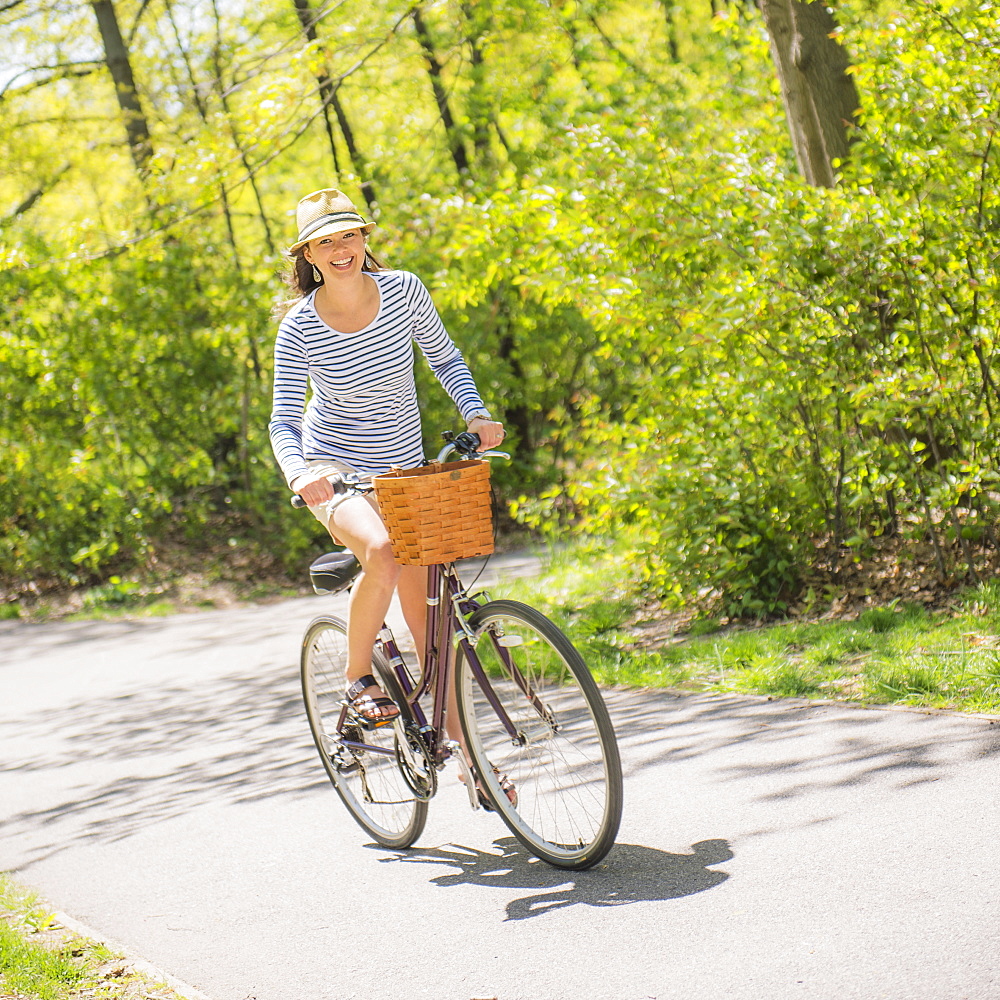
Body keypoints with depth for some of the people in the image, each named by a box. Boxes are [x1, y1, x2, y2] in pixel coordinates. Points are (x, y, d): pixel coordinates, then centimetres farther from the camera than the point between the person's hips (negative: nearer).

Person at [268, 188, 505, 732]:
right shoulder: (300, 329, -16)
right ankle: (358, 678, -10)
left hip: (403, 472, 3)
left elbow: (445, 359, 4)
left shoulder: (404, 290, -10)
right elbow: (284, 421, -16)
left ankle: (461, 746, 12)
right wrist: (299, 474, -37)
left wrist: (476, 414, -13)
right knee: (382, 552, -34)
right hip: (334, 472, -3)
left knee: (425, 614, 1)